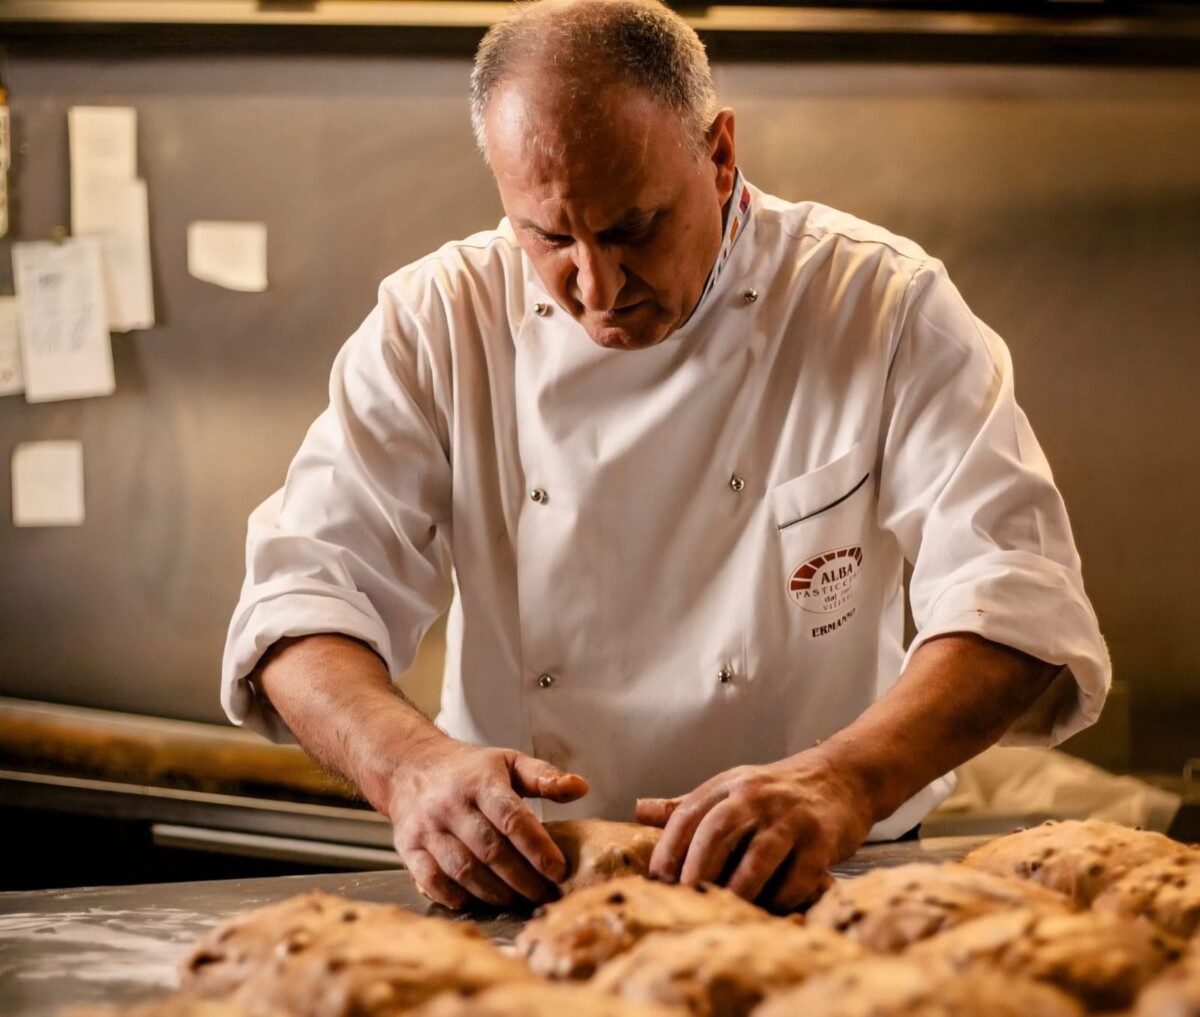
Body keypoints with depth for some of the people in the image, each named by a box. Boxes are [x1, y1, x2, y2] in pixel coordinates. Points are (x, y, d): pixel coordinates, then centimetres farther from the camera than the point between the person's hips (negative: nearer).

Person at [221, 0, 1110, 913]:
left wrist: (848, 779, -35)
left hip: (819, 891, 0)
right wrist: (414, 764, -29)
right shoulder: (436, 323, -1)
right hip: (521, 896, 1)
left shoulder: (886, 305, -6)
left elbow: (1018, 599, -16)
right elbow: (307, 591, -7)